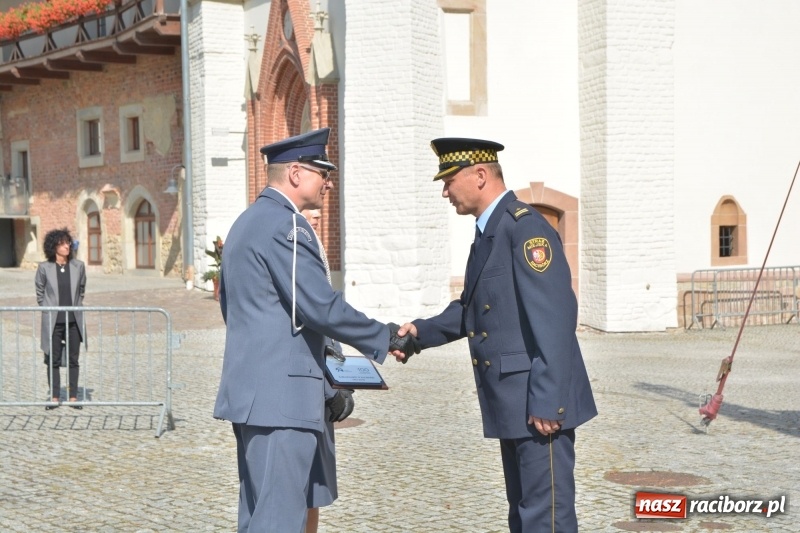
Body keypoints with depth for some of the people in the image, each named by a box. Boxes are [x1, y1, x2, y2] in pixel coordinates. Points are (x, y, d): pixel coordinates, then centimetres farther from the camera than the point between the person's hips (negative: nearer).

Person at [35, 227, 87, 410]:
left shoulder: (78, 266, -1)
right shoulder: (44, 268, -6)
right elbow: (40, 292, 7)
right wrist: (48, 311, 6)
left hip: (74, 321, 1)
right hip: (53, 322, -1)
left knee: (73, 360, 7)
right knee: (53, 360, 5)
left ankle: (73, 396, 15)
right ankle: (54, 397, 13)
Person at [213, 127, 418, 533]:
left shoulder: (246, 222, 18)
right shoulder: (285, 224, -14)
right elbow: (322, 308, -20)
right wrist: (385, 339, -7)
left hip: (249, 389, 11)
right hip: (281, 394, -11)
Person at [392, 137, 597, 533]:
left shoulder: (524, 226, -16)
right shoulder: (488, 231, 15)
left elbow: (554, 318, -22)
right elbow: (472, 308, 20)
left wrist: (546, 401, -24)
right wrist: (422, 331, 4)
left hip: (539, 401, -10)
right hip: (511, 401, 10)